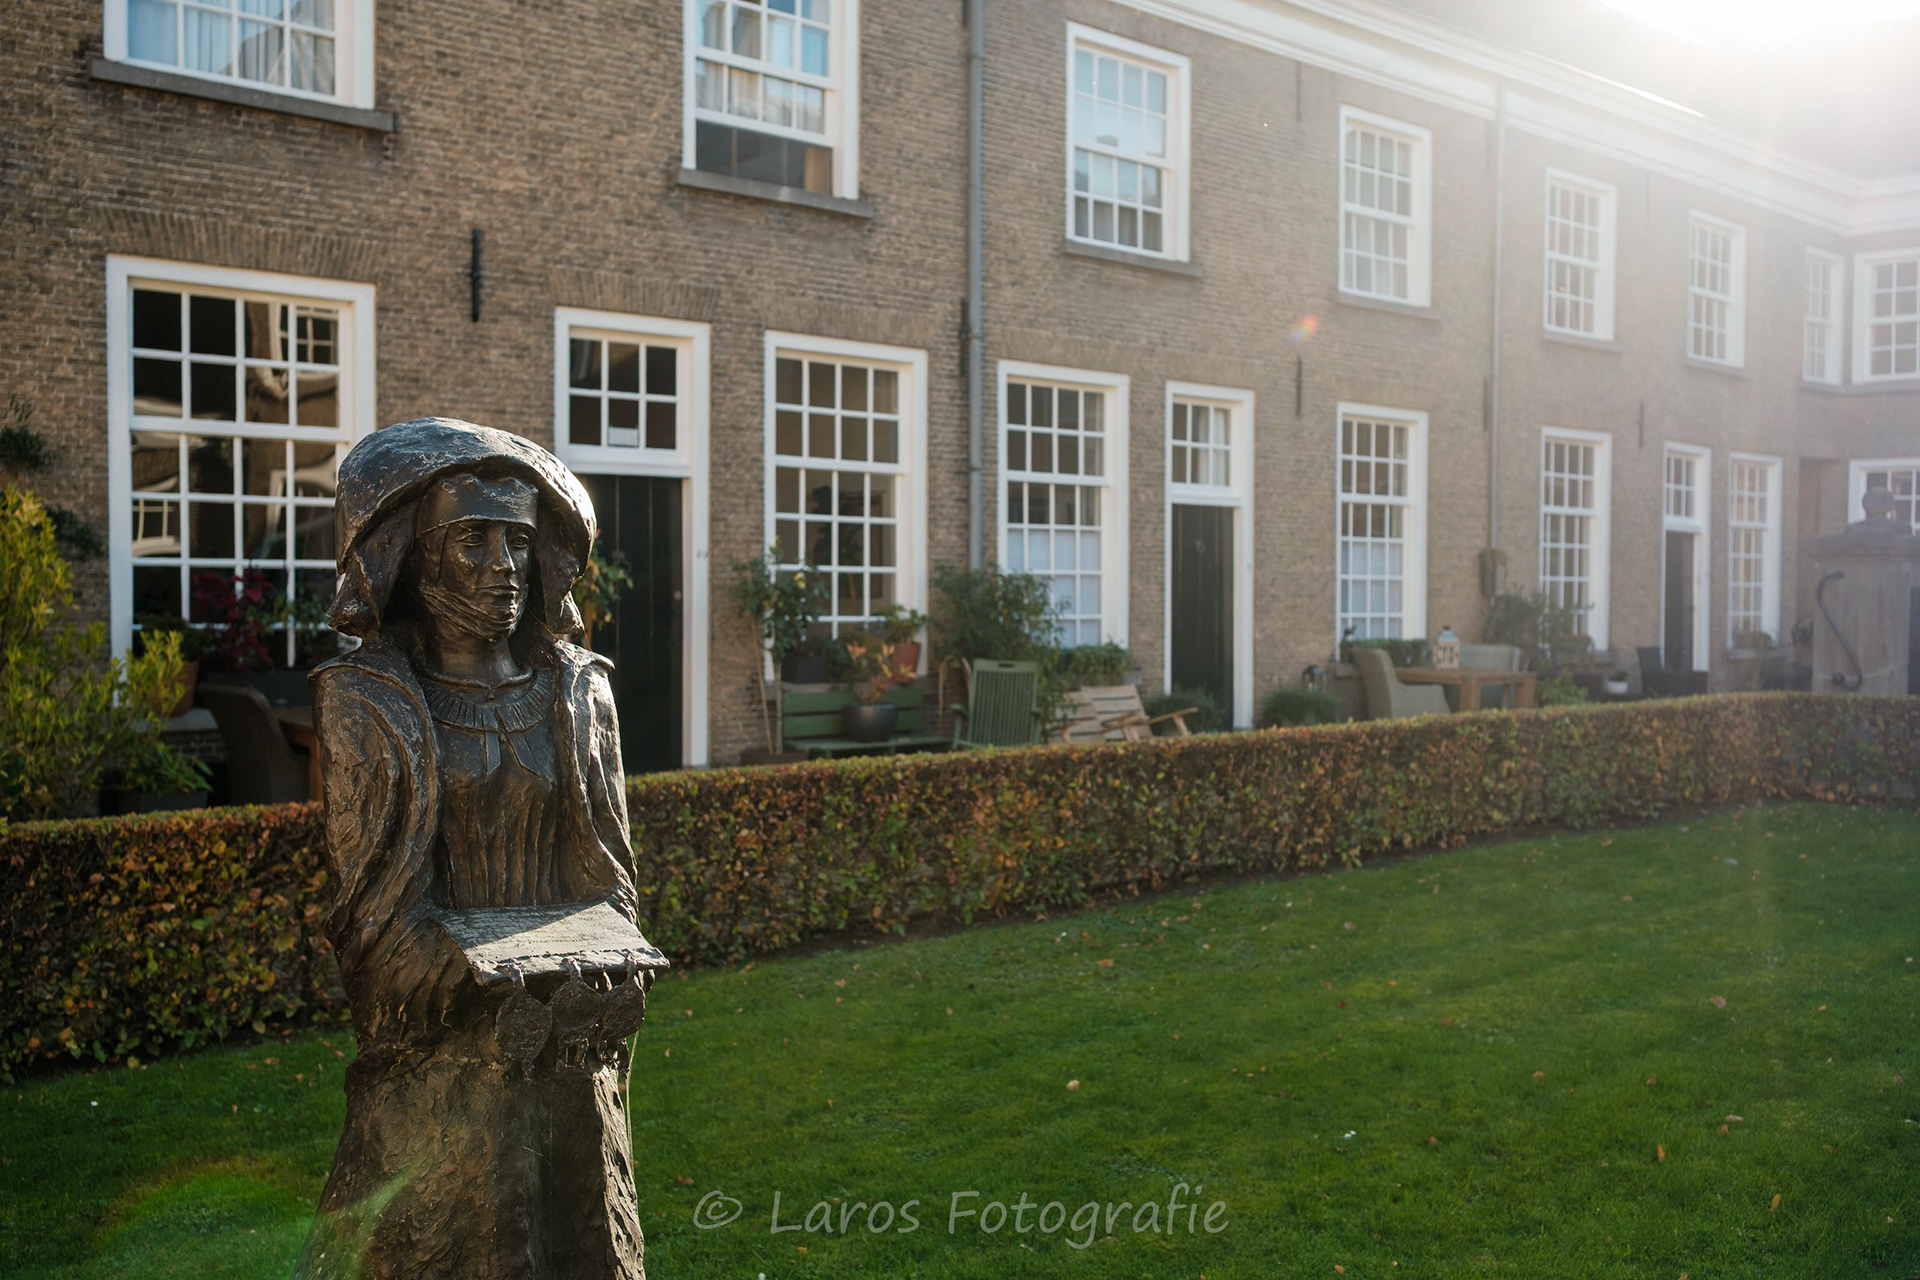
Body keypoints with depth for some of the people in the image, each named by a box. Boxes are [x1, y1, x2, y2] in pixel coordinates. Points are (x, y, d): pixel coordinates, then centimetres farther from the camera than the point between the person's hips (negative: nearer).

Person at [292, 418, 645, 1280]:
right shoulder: (369, 703, -5)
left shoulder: (577, 692, 4)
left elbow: (608, 877, 6)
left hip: (566, 1038, 3)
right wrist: (480, 996, -23)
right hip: (434, 1050, -3)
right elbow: (376, 900, -8)